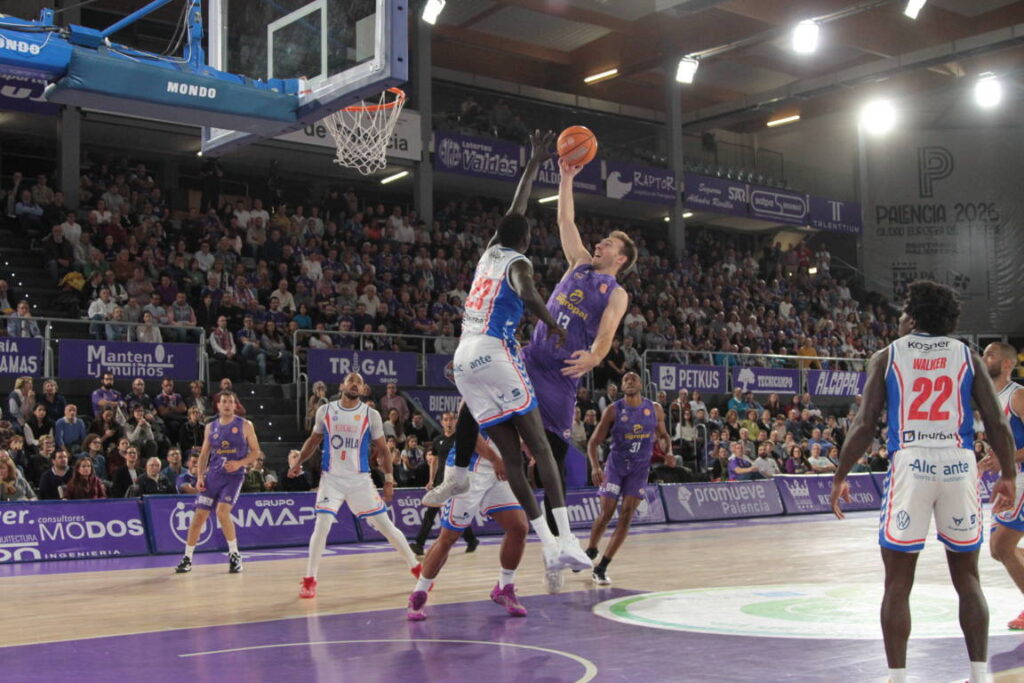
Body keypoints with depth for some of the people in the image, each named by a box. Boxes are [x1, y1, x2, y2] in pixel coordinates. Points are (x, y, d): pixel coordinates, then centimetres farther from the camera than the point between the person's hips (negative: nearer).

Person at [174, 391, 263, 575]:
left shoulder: (245, 425, 1)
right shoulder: (211, 427, 11)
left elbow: (256, 451, 1)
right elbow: (204, 453, 14)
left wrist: (239, 463, -15)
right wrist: (200, 476, 2)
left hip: (234, 475, -4)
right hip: (212, 475, 4)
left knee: (222, 512, -20)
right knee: (199, 514, 0)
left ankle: (235, 555, -3)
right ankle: (187, 558, 10)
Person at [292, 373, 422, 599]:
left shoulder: (371, 415, -1)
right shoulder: (325, 411, 2)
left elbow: (382, 449, 2)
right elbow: (314, 440, 15)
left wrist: (388, 479, -7)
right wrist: (299, 462, 2)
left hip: (360, 480, 0)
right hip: (331, 479, 0)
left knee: (385, 525, 2)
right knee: (322, 525, -14)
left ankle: (416, 568, 16)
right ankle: (309, 580, -2)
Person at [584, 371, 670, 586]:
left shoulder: (654, 409, 0)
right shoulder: (613, 410, -7)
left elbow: (662, 435, 14)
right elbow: (594, 442, -7)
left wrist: (667, 451, -8)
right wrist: (595, 467, -23)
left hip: (640, 468, 2)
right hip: (615, 465, -2)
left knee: (627, 516, -8)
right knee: (606, 513, -4)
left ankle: (601, 568, -4)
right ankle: (590, 552, 25)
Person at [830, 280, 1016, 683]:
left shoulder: (887, 357, 7)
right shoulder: (967, 356, 11)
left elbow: (864, 425, 0)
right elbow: (997, 424, 5)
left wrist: (840, 477, 8)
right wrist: (1008, 476, 16)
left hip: (911, 464, -2)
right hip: (959, 466, 2)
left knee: (898, 582, 5)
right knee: (967, 577, 15)